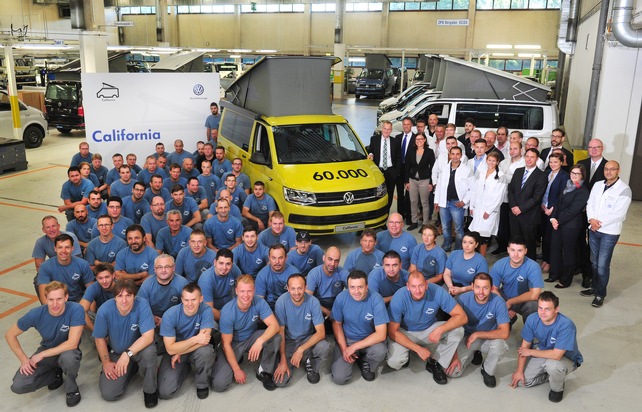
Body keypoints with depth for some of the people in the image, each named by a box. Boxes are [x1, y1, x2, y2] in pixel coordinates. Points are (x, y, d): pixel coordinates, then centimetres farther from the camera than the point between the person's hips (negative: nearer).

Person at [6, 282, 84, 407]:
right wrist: (24, 359, -11)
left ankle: (72, 389, -7)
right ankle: (56, 373, 11)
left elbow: (72, 344, -30)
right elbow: (10, 335, -5)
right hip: (46, 352, 3)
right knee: (18, 386, -16)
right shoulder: (36, 314, -20)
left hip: (67, 352, -3)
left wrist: (42, 354, -25)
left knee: (69, 357, -39)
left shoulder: (76, 310, -28)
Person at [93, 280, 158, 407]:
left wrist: (128, 353, -40)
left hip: (138, 348, -2)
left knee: (148, 351, -37)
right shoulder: (104, 310, -22)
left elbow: (148, 336, -31)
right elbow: (100, 339, -6)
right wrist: (106, 362, -4)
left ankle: (150, 389, -8)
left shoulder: (142, 305, -27)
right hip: (116, 352, 2)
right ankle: (131, 368, 21)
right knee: (108, 394, -10)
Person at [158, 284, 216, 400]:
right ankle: (185, 367, 17)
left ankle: (202, 384, -5)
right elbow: (170, 349, -20)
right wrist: (195, 339, -29)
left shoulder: (206, 311, -20)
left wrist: (179, 353, -21)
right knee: (165, 392, -15)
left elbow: (204, 340, -25)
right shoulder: (170, 315, -21)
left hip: (196, 351, 0)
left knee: (205, 351, -36)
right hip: (174, 352, 1)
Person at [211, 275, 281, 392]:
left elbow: (274, 325, -26)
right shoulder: (227, 311, -25)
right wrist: (237, 370, -18)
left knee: (276, 337, -28)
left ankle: (264, 372, -5)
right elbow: (226, 344, -18)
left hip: (252, 338, 2)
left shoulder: (259, 303, -19)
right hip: (234, 344, -2)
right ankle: (235, 362, 14)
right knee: (218, 384, -19)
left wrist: (260, 341, -45)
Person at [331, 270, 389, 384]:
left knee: (380, 351, -35)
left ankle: (366, 363, 3)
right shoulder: (341, 298, -17)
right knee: (339, 378, -15)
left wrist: (354, 347, -24)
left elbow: (381, 334, -24)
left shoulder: (376, 299, -23)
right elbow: (337, 324, -1)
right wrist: (344, 348, -13)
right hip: (346, 339, 1)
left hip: (370, 340, -1)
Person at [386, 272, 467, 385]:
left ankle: (435, 363, -2)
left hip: (429, 330, 2)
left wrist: (440, 329, -36)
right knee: (394, 362, -28)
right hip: (405, 333, -2)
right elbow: (392, 332, -21)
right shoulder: (399, 298, -29)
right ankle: (405, 355, 10)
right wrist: (418, 349, -27)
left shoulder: (437, 292, -27)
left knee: (458, 330, -23)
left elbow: (462, 317, -22)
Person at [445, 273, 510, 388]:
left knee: (499, 343, -36)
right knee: (453, 372, -16)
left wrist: (477, 334, -28)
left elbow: (504, 333, -26)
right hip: (467, 337, 1)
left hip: (489, 338, -1)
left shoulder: (498, 302, -23)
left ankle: (488, 371, -3)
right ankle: (474, 354, 17)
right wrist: (455, 356, -16)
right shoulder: (463, 299, -21)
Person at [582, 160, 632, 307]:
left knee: (603, 265, -4)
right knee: (594, 262, 15)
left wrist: (600, 223, -15)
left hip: (610, 232, -5)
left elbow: (619, 214, -17)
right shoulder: (597, 185, 8)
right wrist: (591, 219, -11)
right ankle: (594, 287, 30)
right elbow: (590, 204, 7)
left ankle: (600, 294, 10)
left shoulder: (624, 189, -11)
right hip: (594, 230, 5)